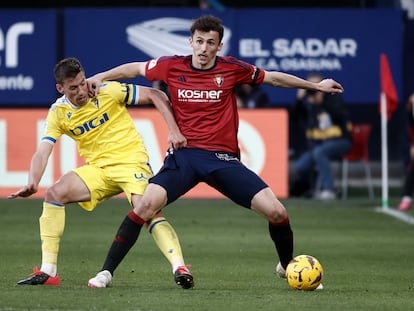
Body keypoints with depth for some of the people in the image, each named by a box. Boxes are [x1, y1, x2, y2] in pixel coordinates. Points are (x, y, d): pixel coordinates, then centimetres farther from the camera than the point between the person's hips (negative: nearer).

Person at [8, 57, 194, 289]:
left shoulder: (108, 91, -12)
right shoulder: (59, 113, -2)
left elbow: (155, 95, -7)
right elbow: (43, 152, -8)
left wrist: (174, 130, -17)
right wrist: (33, 183, -27)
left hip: (131, 160, -4)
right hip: (98, 168, 4)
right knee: (54, 194, -14)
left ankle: (179, 267, -32)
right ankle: (48, 272, -10)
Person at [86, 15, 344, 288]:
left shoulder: (232, 69, 0)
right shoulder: (173, 66, 0)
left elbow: (272, 78, 14)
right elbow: (136, 68, 19)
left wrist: (316, 86, 20)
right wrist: (100, 77, 11)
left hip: (223, 158, 1)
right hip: (183, 155, 0)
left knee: (276, 211, -11)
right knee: (147, 204, -26)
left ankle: (287, 265, 19)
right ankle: (106, 271, -15)